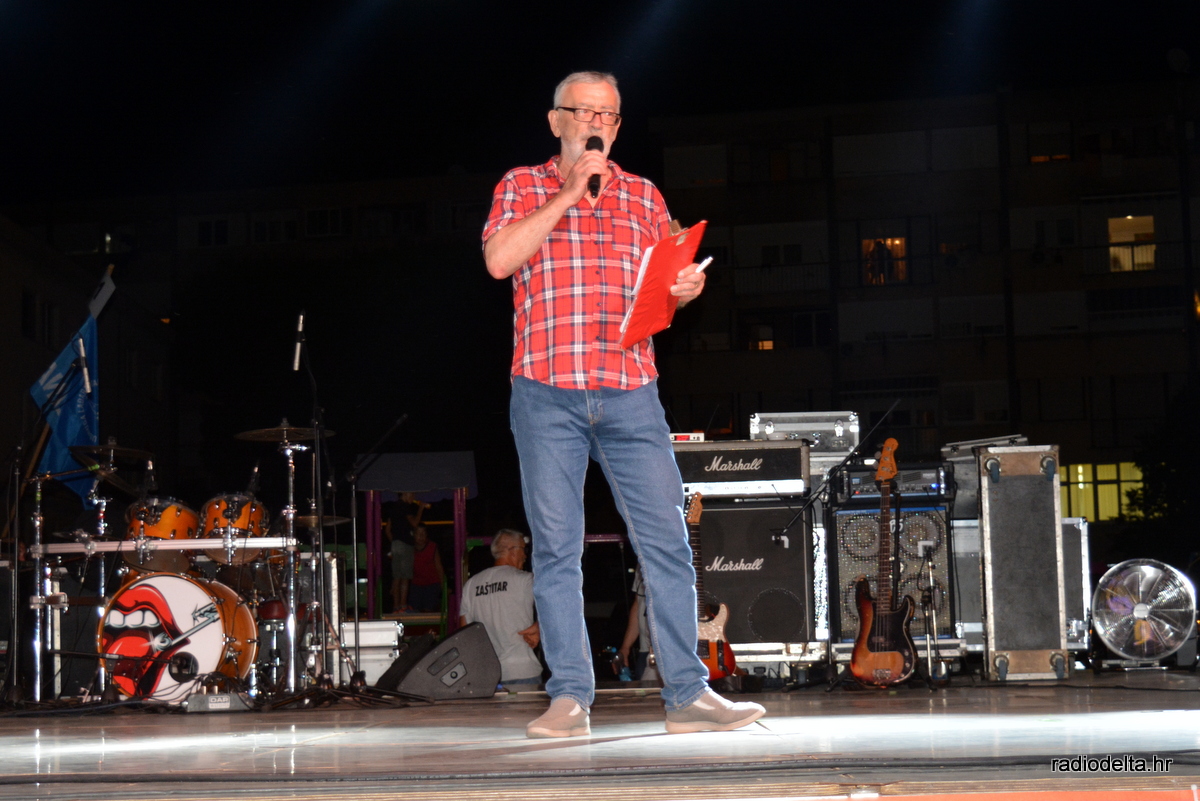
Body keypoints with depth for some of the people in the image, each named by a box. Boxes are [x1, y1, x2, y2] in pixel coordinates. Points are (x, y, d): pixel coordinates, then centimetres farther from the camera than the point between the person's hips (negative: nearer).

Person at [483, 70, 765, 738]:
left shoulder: (642, 195, 18)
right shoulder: (523, 187, 11)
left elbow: (672, 279, 15)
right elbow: (499, 259, -7)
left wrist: (689, 285, -9)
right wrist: (570, 191, -7)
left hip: (631, 392, 2)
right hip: (547, 393, -2)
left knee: (668, 540, -3)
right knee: (557, 550, 0)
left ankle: (689, 693, 2)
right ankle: (571, 699, 6)